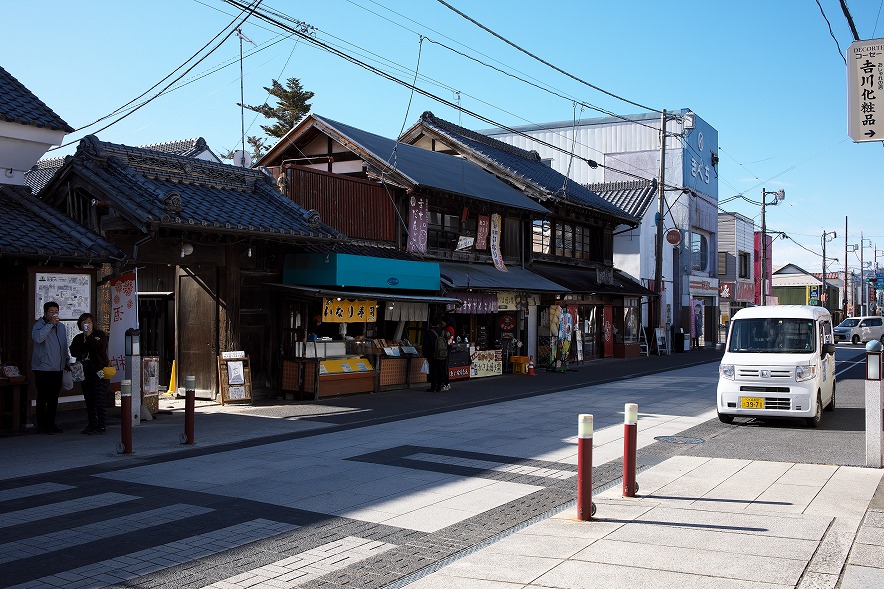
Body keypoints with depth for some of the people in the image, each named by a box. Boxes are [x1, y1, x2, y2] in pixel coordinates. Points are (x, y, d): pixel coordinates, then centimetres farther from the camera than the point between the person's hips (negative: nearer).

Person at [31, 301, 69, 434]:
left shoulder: (61, 327, 15)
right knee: (43, 398, -1)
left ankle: (51, 423, 19)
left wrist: (66, 362, 22)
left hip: (57, 369, 6)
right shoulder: (39, 325, -7)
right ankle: (42, 424, 6)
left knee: (54, 398, 11)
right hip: (43, 368, -6)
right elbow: (37, 338, -30)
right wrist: (50, 324, -27)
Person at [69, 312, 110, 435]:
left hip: (99, 371, -5)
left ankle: (101, 425, -3)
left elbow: (100, 349, -16)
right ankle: (92, 425, 12)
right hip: (85, 372, 5)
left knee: (98, 400, -10)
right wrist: (86, 343, -10)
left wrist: (89, 337, -14)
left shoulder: (100, 334, 2)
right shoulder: (78, 338, 14)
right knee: (89, 400, 6)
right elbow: (73, 352, -3)